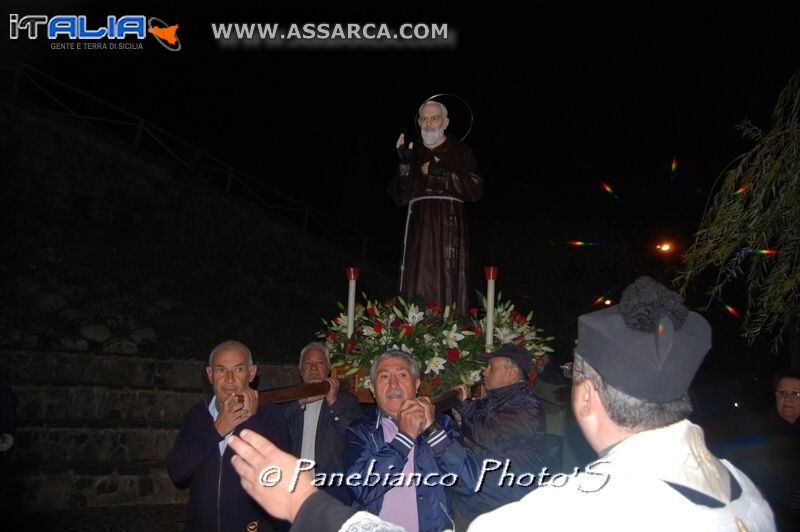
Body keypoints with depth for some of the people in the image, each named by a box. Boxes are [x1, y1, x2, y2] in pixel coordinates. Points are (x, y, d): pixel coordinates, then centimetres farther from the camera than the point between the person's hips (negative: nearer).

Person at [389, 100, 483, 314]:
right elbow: (399, 197, 7)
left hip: (450, 226, -2)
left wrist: (442, 172, -10)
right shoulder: (413, 153, 16)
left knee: (448, 285, -8)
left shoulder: (460, 152, 9)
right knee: (419, 285, -5)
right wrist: (405, 164, -7)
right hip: (419, 227, 2)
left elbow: (477, 190, -3)